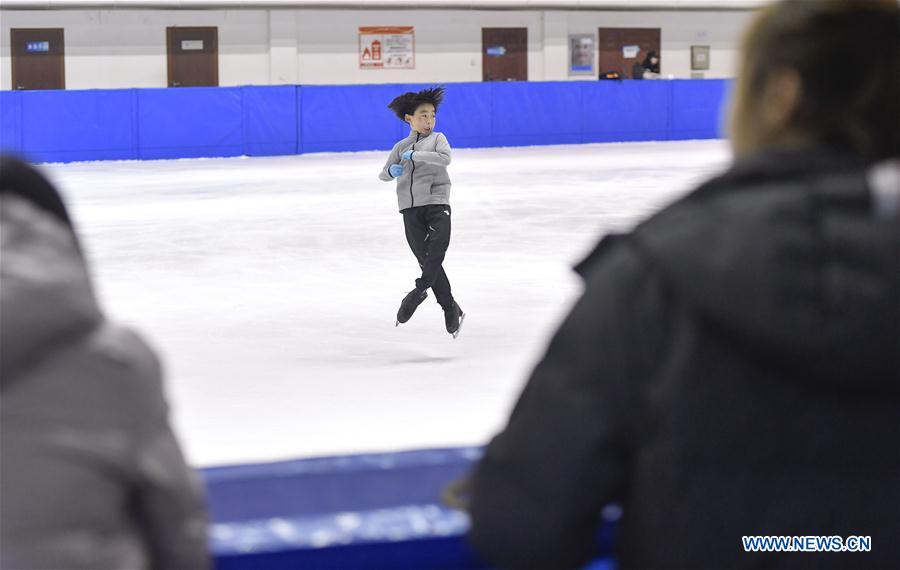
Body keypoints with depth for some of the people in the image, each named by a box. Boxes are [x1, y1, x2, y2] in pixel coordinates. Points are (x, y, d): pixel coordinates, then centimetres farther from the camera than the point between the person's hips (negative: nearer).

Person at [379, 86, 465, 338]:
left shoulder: (437, 138, 5)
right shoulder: (401, 146, 15)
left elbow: (445, 158, -15)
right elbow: (384, 175, 18)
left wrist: (415, 156, -17)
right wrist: (392, 170, -6)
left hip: (436, 201, -3)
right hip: (411, 207, 3)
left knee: (439, 242, -30)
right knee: (424, 256, -2)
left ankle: (419, 290, -26)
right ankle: (451, 309, 2)